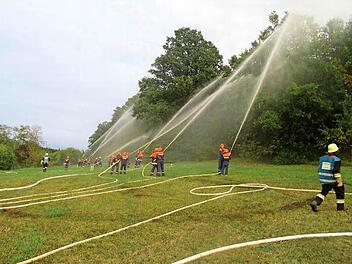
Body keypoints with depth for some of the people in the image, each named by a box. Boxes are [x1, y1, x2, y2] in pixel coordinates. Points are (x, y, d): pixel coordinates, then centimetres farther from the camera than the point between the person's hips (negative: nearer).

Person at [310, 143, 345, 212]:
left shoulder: (322, 158, 5)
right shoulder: (336, 160, -14)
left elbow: (319, 170, 10)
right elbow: (336, 172, -22)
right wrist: (339, 182, -20)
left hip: (324, 180, 5)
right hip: (334, 180, -5)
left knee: (323, 192, 12)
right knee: (340, 192, 16)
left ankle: (315, 202, -12)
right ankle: (340, 207, 24)